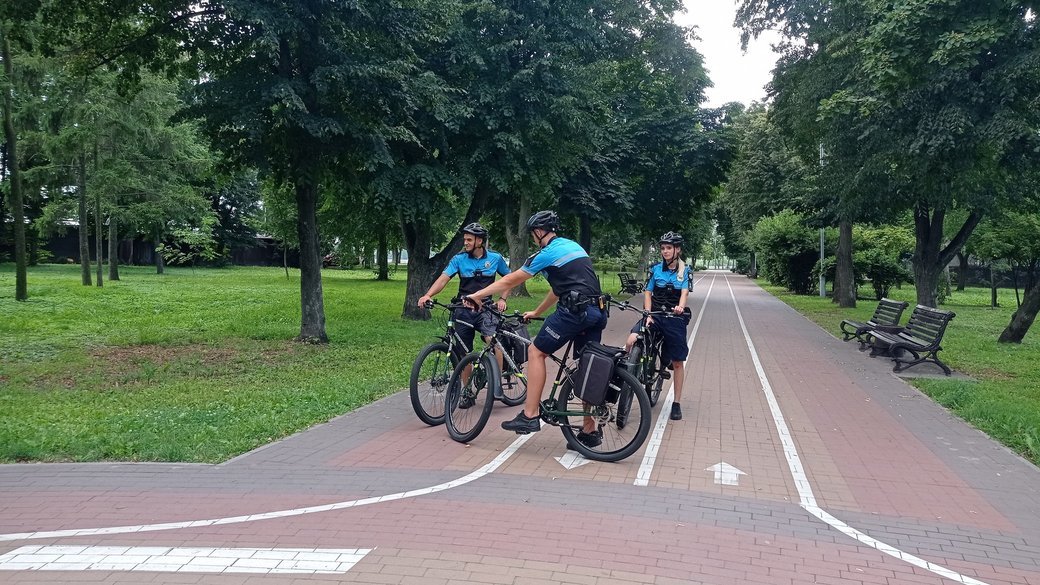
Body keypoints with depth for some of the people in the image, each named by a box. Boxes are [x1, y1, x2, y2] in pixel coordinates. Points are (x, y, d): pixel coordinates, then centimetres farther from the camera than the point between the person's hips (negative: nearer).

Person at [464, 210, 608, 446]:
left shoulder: (548, 253, -2)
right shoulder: (573, 246, 23)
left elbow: (511, 280, 2)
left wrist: (477, 294, 10)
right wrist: (536, 312, 38)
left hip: (574, 310, -9)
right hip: (597, 311, 9)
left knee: (536, 352, 1)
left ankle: (530, 415, -2)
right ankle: (590, 431, 16)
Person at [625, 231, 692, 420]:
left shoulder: (685, 271, 1)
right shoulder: (656, 269, 4)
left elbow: (684, 292, -13)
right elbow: (647, 293, 2)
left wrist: (680, 307, -35)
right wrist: (648, 315, -14)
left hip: (675, 319, -1)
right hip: (655, 316, 1)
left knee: (677, 362, 5)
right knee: (631, 342, -26)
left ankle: (677, 403, 16)